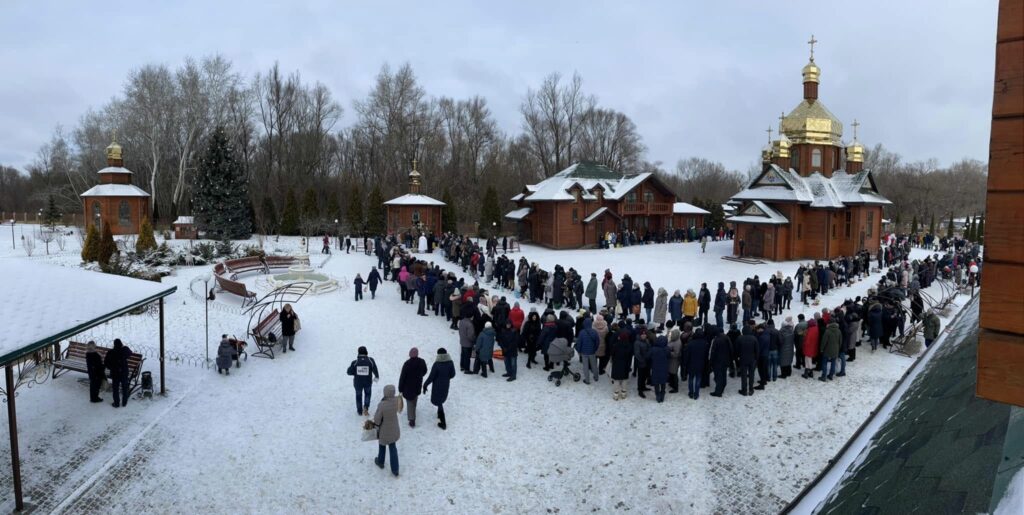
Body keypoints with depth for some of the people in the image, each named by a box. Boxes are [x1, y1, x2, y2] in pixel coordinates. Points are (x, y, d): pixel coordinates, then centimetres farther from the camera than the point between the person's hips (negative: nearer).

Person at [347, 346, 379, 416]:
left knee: (358, 395, 23)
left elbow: (349, 372, -12)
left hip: (358, 382, 0)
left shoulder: (355, 362, -16)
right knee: (367, 394, 27)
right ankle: (366, 407, 8)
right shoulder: (370, 360, -15)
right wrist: (376, 377, 11)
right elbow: (375, 369, -8)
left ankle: (359, 411, 33)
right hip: (368, 382, 0)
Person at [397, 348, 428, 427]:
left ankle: (412, 421, 4)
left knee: (410, 402, 5)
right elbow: (424, 371, 9)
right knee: (414, 400, 27)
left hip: (408, 387, -4)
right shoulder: (422, 362, -11)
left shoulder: (407, 364, -25)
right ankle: (412, 413, 48)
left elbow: (402, 377, -19)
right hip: (418, 386, 4)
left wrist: (400, 389, -8)